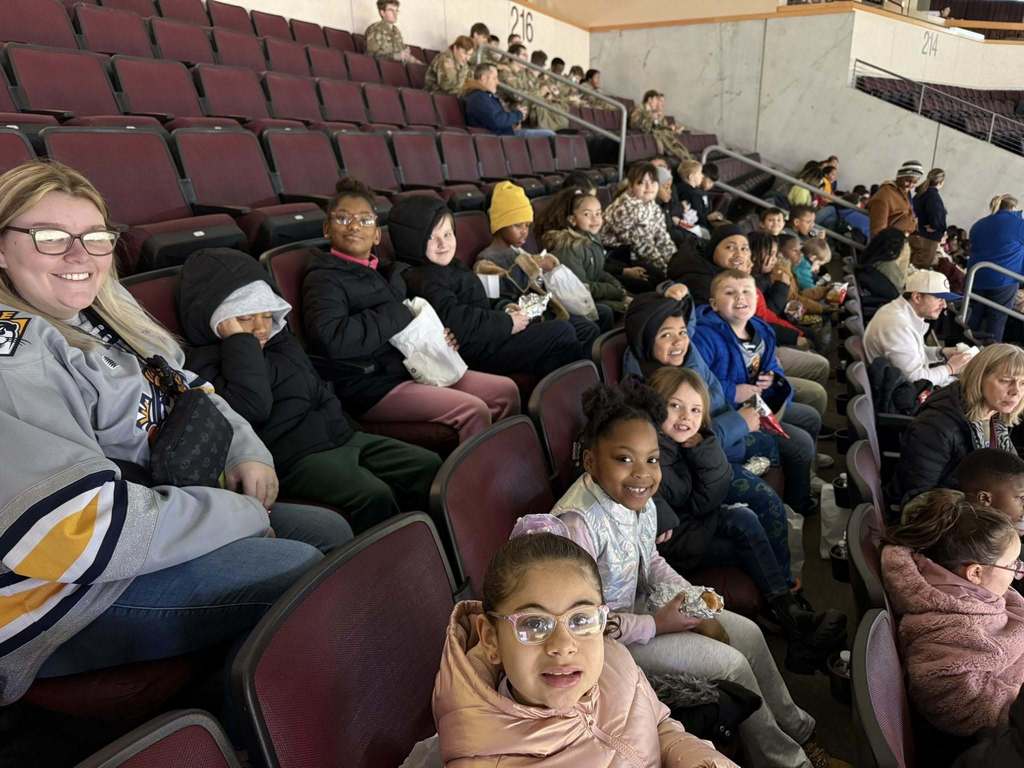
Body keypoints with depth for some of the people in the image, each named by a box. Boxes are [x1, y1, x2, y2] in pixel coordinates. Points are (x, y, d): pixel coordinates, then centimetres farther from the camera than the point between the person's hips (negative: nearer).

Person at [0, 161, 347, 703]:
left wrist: (247, 452, -2)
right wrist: (240, 514, -20)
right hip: (64, 596, -9)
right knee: (298, 573, -18)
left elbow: (189, 390, 18)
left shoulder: (104, 312, 6)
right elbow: (80, 529, -29)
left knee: (331, 533, 6)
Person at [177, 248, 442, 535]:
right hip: (292, 455, -8)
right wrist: (241, 340, -17)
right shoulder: (204, 361, -5)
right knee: (374, 497, -32)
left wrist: (341, 431, 19)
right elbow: (252, 408, -23)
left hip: (339, 436, 8)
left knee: (430, 467, -6)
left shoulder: (280, 338, 19)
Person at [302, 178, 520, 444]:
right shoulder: (323, 278, -7)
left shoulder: (381, 273, 17)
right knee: (473, 411, -23)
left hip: (408, 370, 8)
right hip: (370, 386, -8)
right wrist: (398, 315, -17)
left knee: (506, 390, 2)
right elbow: (330, 338, -27)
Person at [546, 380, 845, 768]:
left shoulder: (638, 499, -8)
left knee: (748, 634, 9)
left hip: (641, 603, 8)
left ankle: (795, 728, 34)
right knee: (731, 664, -8)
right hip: (608, 634, -8)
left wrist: (690, 595, -5)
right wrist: (656, 626, -21)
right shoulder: (578, 523, -35)